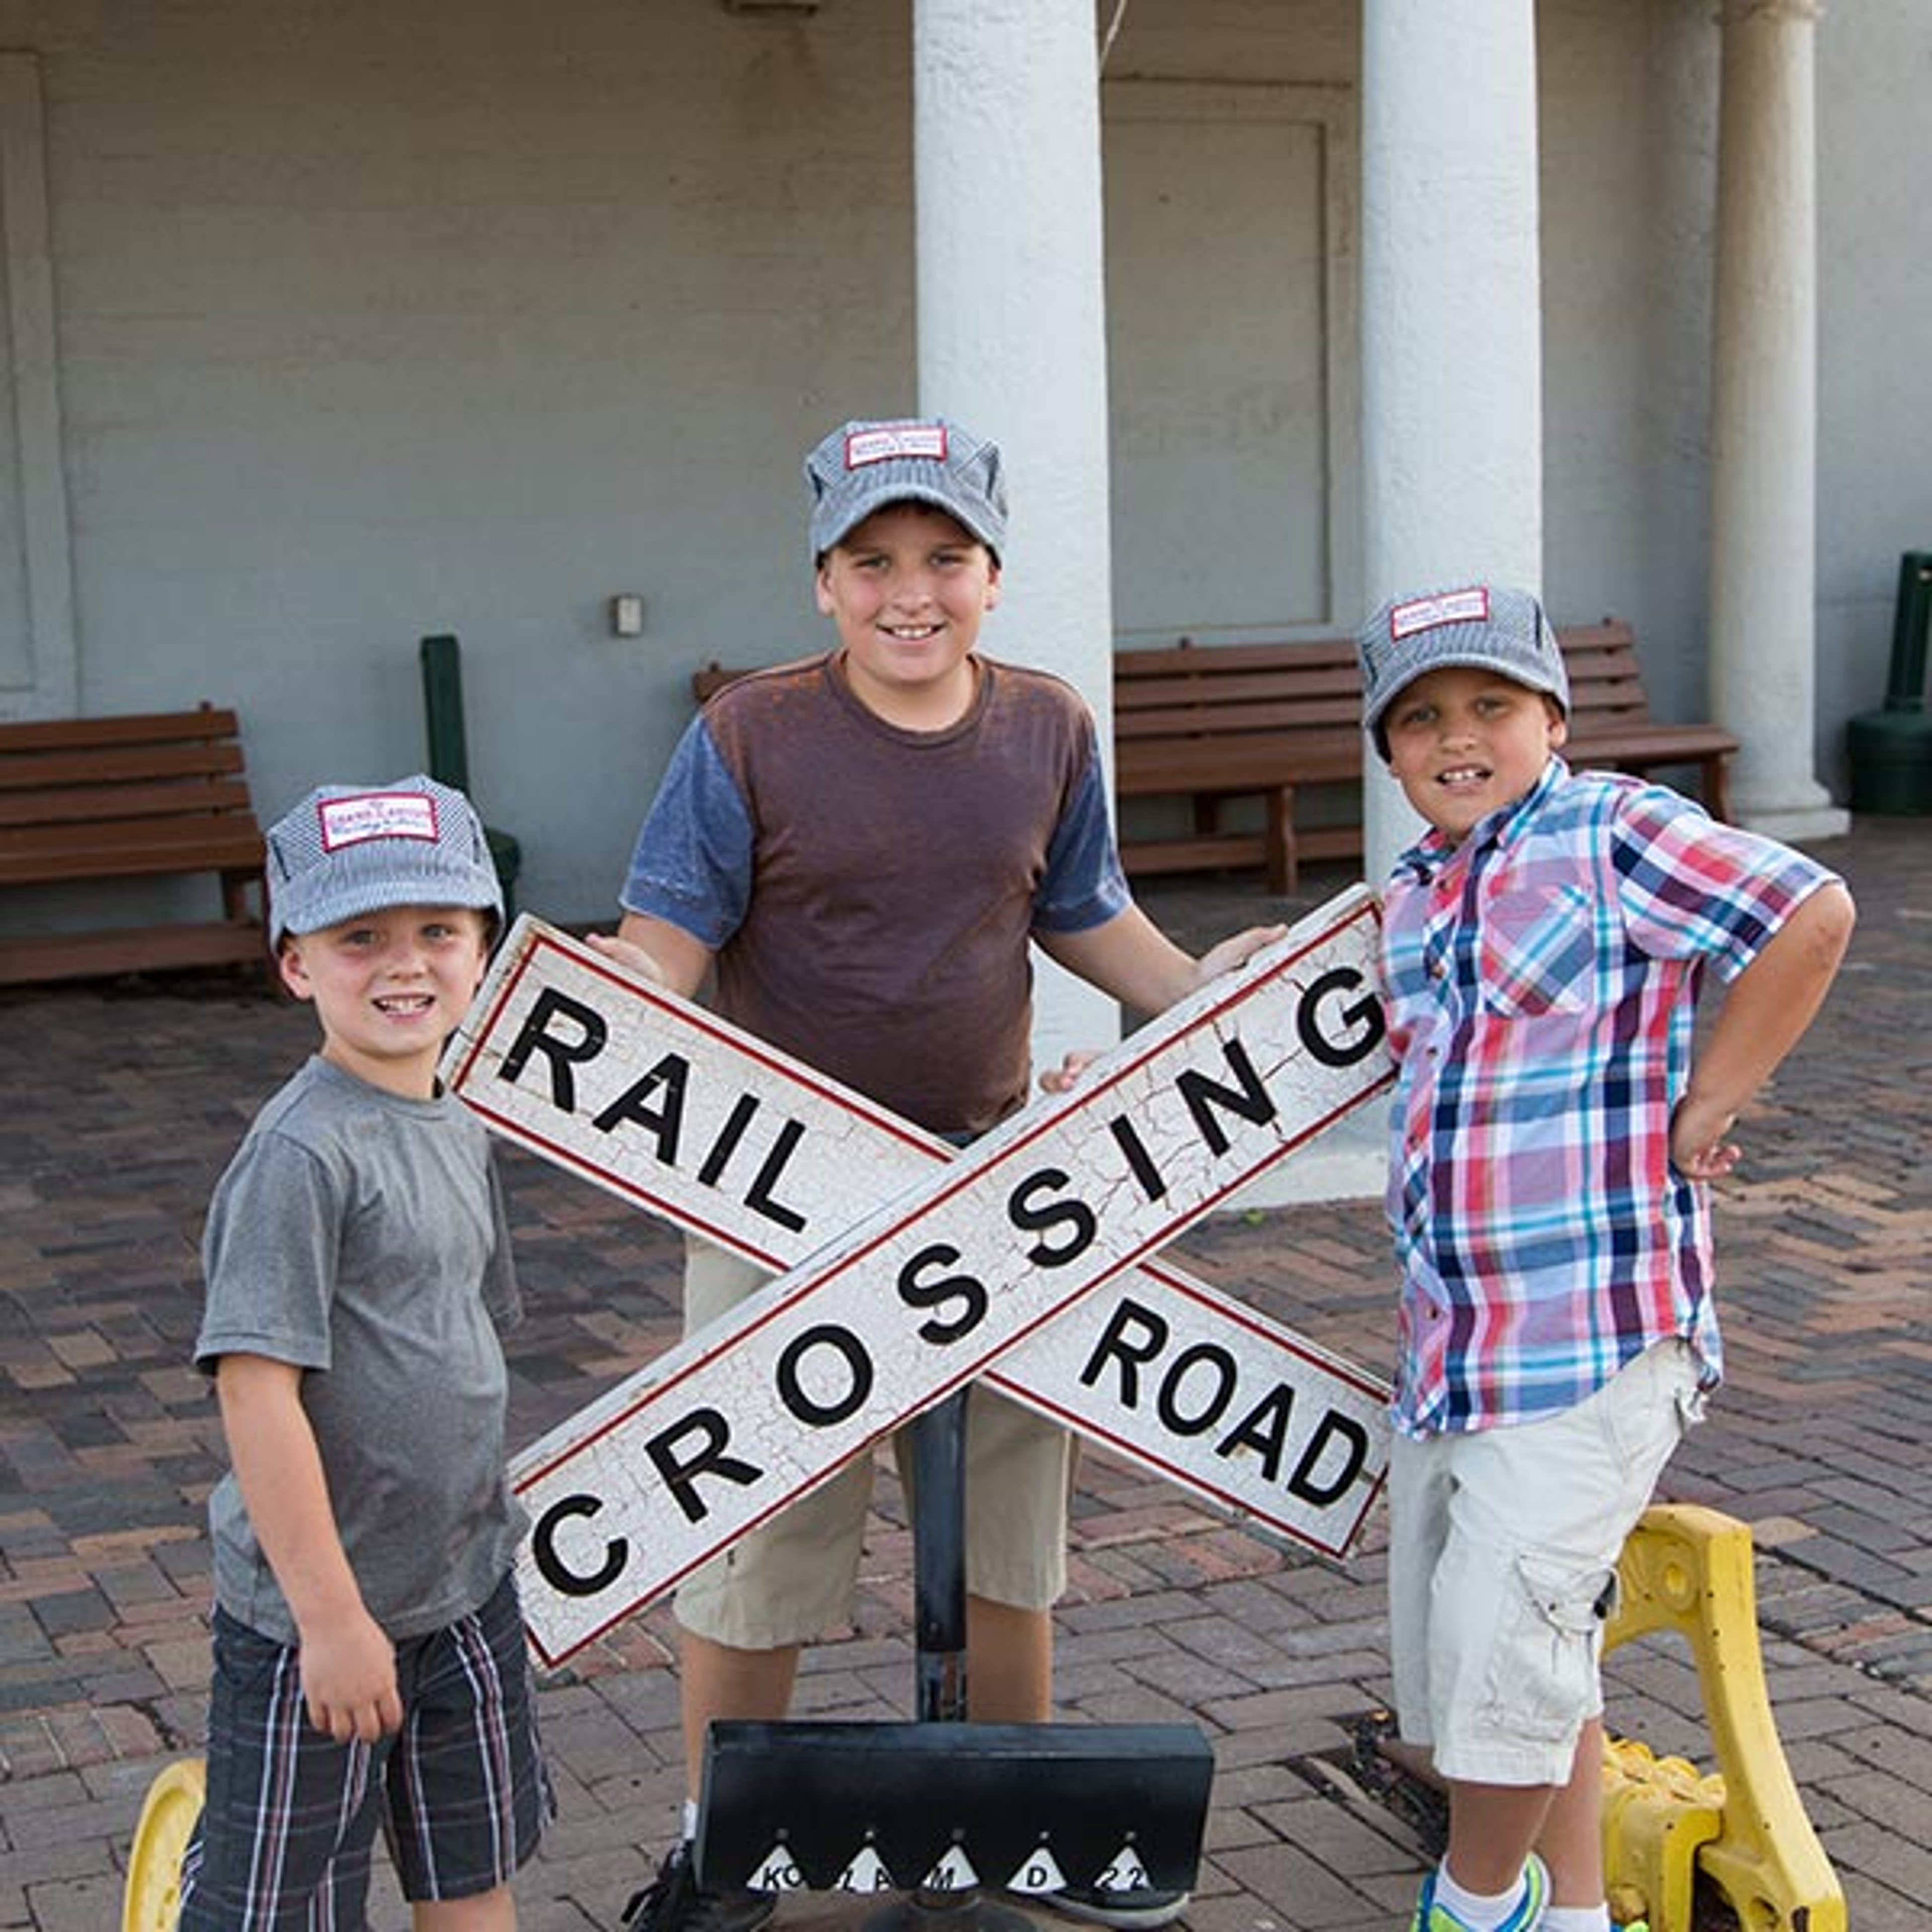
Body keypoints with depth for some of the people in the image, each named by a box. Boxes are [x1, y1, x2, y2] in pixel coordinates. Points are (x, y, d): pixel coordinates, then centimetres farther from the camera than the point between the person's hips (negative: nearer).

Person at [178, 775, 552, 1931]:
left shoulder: (460, 1134, 6)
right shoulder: (302, 1154, -20)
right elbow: (257, 1392, -24)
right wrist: (332, 1617, -23)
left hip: (467, 1592, 8)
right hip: (314, 1615, -8)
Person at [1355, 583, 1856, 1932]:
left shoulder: (1611, 832, -10)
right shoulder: (1412, 897, 13)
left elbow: (1812, 916, -20)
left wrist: (1696, 1120, -16)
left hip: (1592, 1339, -8)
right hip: (1447, 1346, 8)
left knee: (1504, 1645, -9)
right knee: (1499, 1660, 15)